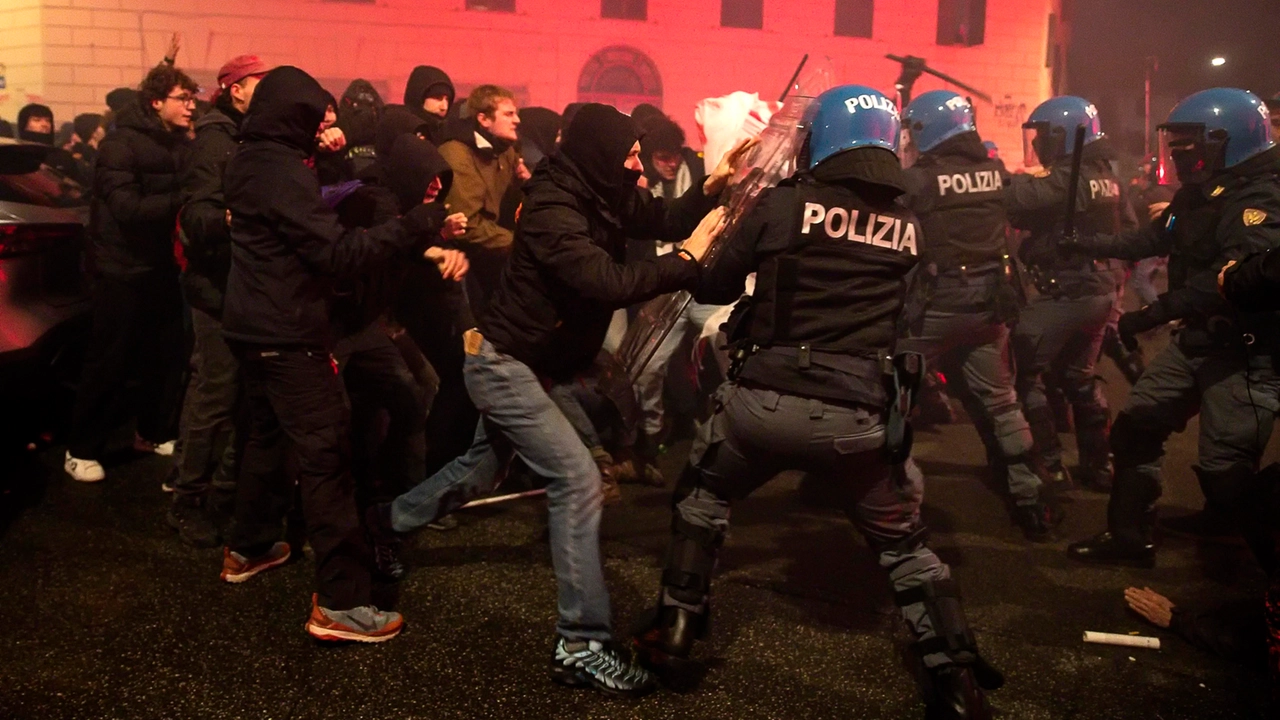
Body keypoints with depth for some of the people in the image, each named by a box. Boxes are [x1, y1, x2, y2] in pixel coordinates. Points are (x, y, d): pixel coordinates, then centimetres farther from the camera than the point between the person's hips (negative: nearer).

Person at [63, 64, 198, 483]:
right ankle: (81, 450, 10)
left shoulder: (178, 144, 9)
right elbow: (127, 206, -23)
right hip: (123, 271, -6)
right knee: (109, 364, -2)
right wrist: (182, 201, -28)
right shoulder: (121, 144, -13)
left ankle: (156, 433, 28)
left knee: (167, 356, 10)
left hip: (161, 266, 6)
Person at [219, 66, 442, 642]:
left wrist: (322, 152, 6)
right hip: (288, 334, -10)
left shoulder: (249, 160, 9)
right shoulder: (283, 171, -20)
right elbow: (339, 253, -25)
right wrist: (414, 225, -25)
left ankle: (248, 549, 38)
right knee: (325, 454, -9)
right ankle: (340, 603, -9)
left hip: (252, 326, 10)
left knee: (265, 434, 23)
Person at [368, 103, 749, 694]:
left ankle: (382, 523, 47)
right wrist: (687, 262, -32)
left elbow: (664, 220, 2)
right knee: (577, 480, -16)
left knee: (478, 471, 24)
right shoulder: (553, 211, -26)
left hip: (521, 364, 10)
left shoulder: (601, 199, 1)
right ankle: (582, 645, -11)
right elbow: (607, 284, -37)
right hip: (504, 364, -10)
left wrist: (710, 189, -15)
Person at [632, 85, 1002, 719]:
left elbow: (712, 287, 6)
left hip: (766, 399, -1)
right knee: (905, 545, 20)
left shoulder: (785, 202, -2)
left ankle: (674, 629, 29)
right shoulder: (912, 225, 7)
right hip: (860, 416, 2)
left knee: (701, 499, 26)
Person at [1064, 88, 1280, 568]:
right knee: (1134, 428, 11)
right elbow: (1151, 241, 23)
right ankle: (1130, 537, 23)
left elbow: (1238, 277, -33)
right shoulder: (1198, 195, 10)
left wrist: (1152, 314, -34)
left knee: (1226, 474, -9)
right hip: (1198, 340, 10)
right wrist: (1083, 245, 19)